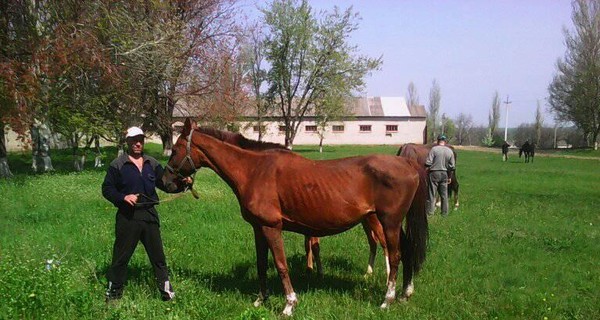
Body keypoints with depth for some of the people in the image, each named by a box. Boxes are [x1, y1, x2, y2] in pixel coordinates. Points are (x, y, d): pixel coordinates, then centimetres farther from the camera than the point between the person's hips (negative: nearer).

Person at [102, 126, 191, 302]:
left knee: (157, 254, 9)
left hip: (149, 214, 3)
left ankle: (167, 290, 17)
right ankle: (113, 291, 19)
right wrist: (123, 197, -19)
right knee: (121, 255, 5)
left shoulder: (152, 163, 9)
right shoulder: (117, 165, -3)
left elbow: (165, 184, 13)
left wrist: (182, 183, -4)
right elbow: (107, 189, -2)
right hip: (127, 216, -3)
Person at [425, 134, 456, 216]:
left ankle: (430, 211, 8)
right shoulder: (450, 151, 2)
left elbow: (428, 163, -13)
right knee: (444, 194, 13)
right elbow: (452, 166, 4)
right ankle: (445, 212, 20)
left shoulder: (434, 149, -10)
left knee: (432, 193, 4)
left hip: (434, 173, -4)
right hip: (444, 174, 4)